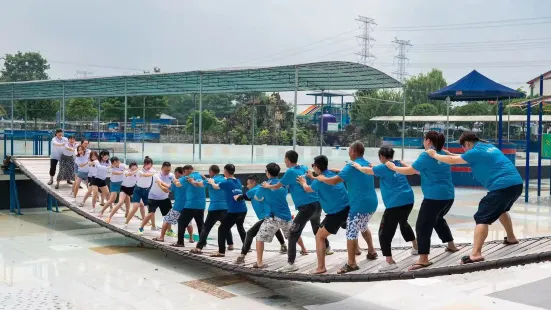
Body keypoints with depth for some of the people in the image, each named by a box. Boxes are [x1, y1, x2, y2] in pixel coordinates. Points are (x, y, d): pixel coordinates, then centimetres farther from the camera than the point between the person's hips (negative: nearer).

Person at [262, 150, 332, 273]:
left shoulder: (290, 172, -5)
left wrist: (267, 186, 26)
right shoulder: (305, 168, 14)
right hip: (317, 204, 8)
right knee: (317, 228, 33)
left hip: (307, 207, -8)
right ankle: (327, 248, 50)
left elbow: (277, 186, 5)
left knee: (293, 235, -8)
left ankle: (291, 264, -15)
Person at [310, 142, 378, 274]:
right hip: (372, 203, 9)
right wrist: (337, 171, 20)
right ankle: (371, 251, 38)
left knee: (351, 233, -4)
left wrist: (320, 178, -1)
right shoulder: (367, 164, 13)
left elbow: (334, 181, -16)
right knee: (363, 227, 31)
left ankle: (351, 264, -2)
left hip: (360, 205, -9)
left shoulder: (351, 166, -14)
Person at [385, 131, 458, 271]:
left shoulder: (426, 155, -10)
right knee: (438, 219, 32)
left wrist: (393, 167, 3)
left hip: (434, 197, -9)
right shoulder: (442, 155, 14)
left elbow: (410, 171, -10)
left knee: (422, 226, -6)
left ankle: (423, 259, -11)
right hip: (448, 196, 9)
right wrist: (407, 166, 25)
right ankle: (451, 245, 44)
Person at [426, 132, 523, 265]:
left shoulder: (475, 151, -6)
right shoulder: (489, 147, 21)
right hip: (516, 183, 10)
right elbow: (467, 157, 35)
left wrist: (434, 155, 8)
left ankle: (475, 254, -20)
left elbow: (453, 161, -5)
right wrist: (452, 154, 30)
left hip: (503, 187, -10)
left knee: (482, 218, -10)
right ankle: (511, 238, 51)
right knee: (501, 210, 36)